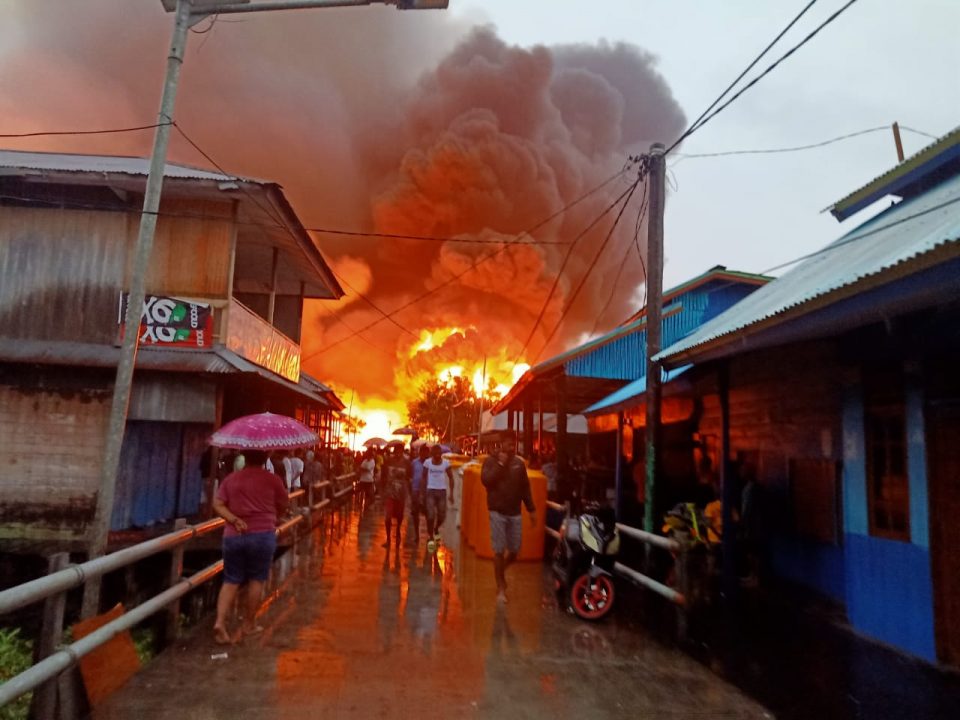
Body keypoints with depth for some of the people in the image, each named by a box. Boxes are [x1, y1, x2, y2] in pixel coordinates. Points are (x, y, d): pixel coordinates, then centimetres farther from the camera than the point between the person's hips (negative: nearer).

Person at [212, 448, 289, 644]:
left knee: (231, 580, 12)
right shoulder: (272, 479, -2)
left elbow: (217, 504, -1)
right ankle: (249, 624, 18)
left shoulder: (231, 478, 7)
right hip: (262, 535, -3)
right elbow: (283, 507, 6)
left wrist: (234, 519, -7)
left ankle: (220, 621, -2)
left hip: (233, 535, 3)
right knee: (256, 580, 10)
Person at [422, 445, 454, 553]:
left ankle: (436, 530, 37)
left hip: (442, 491, 1)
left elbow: (450, 478, 0)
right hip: (430, 491, -1)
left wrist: (451, 493, -5)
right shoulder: (427, 462, -6)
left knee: (442, 516, 6)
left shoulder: (446, 463, -6)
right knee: (430, 516, -10)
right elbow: (424, 477, 3)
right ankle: (431, 538, 1)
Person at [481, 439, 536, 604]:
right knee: (499, 551, -1)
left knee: (515, 550, 6)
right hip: (497, 512, -3)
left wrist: (531, 509, 10)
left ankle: (501, 572, 35)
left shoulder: (519, 463, 5)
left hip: (515, 512, 3)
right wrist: (500, 464, -19)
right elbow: (485, 480, -19)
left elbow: (525, 487, 10)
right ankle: (501, 588, 11)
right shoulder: (491, 461, -3)